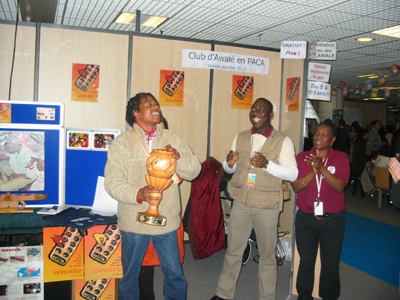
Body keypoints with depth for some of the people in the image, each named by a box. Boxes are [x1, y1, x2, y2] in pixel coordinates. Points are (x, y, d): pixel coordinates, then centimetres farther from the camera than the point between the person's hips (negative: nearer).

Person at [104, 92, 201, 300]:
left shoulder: (172, 139, 5)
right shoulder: (122, 143, -4)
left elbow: (194, 171, 0)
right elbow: (112, 182, -13)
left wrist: (178, 157, -20)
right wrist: (139, 194, -31)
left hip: (167, 221, 2)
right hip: (134, 222, -2)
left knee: (175, 276, 12)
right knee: (129, 277, 15)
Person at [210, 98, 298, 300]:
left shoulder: (283, 141, -4)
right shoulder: (240, 138, 8)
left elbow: (292, 174, -10)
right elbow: (229, 169, 16)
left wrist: (268, 164, -24)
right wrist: (230, 163, -9)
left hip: (267, 207, -3)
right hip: (241, 203, 3)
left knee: (267, 255, 10)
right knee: (233, 251, 12)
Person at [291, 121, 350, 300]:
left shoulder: (341, 158, 0)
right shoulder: (302, 157, 2)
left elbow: (339, 186, -14)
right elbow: (296, 187, -8)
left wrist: (322, 168, -25)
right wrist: (313, 172, -21)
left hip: (332, 220, -1)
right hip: (306, 218, 1)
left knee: (330, 264, 6)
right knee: (306, 262, 9)